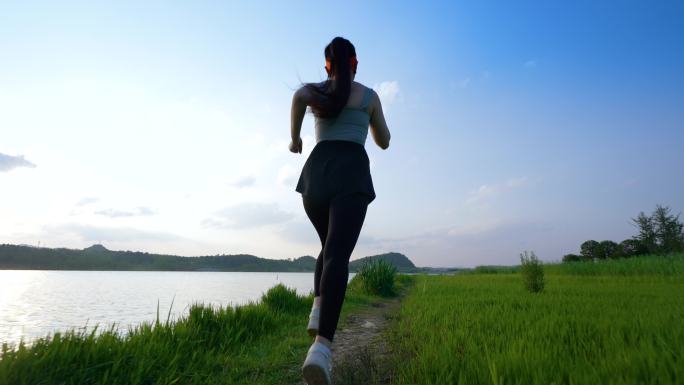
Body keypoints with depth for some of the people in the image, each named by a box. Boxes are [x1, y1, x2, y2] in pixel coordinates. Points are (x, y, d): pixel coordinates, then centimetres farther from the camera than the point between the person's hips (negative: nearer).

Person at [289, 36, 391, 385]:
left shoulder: (314, 89, 20)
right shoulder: (370, 95, 18)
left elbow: (299, 96, -7)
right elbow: (384, 142, 25)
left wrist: (294, 137, 8)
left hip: (316, 173, 3)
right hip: (351, 174, -3)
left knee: (330, 246, 23)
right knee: (338, 255, -17)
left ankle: (319, 309, 0)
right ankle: (321, 347, -36)